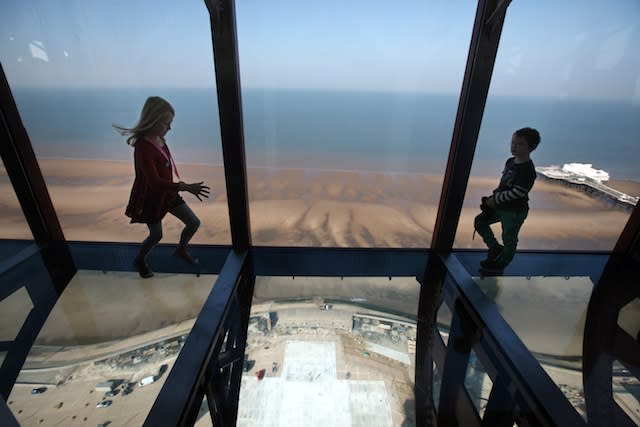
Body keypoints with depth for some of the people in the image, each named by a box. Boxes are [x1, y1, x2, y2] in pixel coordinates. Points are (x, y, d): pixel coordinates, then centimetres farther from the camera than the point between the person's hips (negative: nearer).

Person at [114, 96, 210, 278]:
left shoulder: (158, 138, -5)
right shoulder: (143, 148, -30)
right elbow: (155, 182, -34)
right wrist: (186, 187, -42)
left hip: (167, 192, 7)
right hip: (151, 198, -7)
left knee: (194, 223, 9)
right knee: (156, 235, 13)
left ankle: (181, 250, 37)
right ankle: (139, 260, 44)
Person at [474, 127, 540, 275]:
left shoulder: (527, 170, -25)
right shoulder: (510, 161, 2)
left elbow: (515, 193, -26)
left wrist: (494, 200, -19)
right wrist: (494, 197, -2)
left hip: (515, 212, -8)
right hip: (501, 207, 8)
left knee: (509, 239, 9)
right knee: (480, 221, 11)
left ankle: (499, 267, 27)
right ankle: (495, 248, 26)